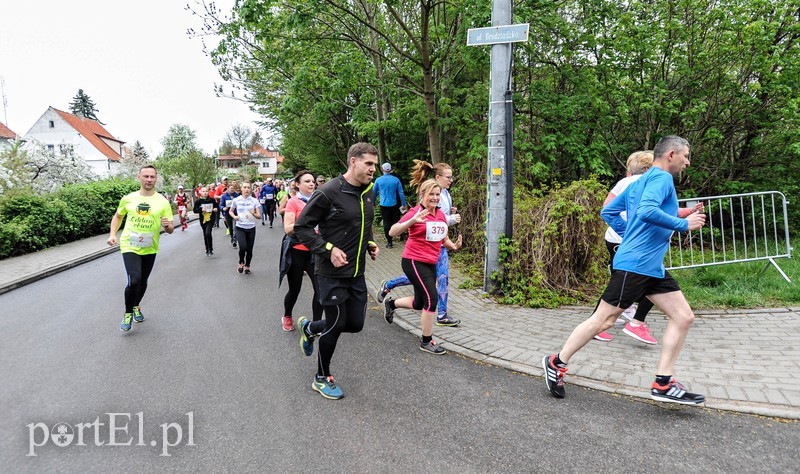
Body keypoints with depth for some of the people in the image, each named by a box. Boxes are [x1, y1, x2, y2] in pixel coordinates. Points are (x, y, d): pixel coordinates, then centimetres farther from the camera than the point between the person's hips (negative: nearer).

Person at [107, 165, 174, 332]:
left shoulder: (163, 202, -5)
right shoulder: (128, 198, -3)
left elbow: (171, 229, -4)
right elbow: (118, 216, 14)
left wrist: (167, 225, -27)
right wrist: (112, 234, 1)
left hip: (150, 249, 2)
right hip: (129, 246, -2)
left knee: (143, 282, 17)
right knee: (134, 280, -18)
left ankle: (136, 306, 45)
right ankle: (128, 313, 6)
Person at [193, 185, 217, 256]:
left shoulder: (212, 200, -1)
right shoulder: (198, 201, -3)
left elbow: (216, 207, 15)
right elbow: (195, 210, -5)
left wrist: (216, 209, -7)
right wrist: (201, 209, -21)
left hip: (211, 219, -2)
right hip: (203, 220, 2)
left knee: (208, 233, -19)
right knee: (205, 235, 12)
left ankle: (210, 249, -5)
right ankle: (207, 250, 26)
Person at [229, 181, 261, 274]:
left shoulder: (254, 201, -3)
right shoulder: (236, 200, -2)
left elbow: (259, 216, -4)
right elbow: (230, 211, 14)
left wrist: (253, 214, -25)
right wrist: (234, 217, -7)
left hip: (251, 228, 1)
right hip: (240, 228, -1)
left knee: (249, 249, 6)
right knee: (243, 247, -19)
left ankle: (247, 266, 31)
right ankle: (241, 263, 11)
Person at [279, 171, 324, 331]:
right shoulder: (293, 202, -8)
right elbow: (288, 228, -16)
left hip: (314, 251, 4)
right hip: (296, 252, -4)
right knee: (295, 289, 10)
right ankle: (287, 317, 38)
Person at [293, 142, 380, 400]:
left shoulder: (369, 193, 7)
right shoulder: (329, 192, -17)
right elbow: (301, 227, -13)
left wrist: (370, 244, 6)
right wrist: (329, 249, -21)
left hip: (357, 273, 8)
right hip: (332, 273, -7)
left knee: (355, 324, 11)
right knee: (336, 325, 3)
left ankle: (309, 328, 39)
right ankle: (322, 378, 27)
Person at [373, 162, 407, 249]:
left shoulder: (378, 180, -4)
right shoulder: (396, 180, -6)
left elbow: (374, 193, 7)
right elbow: (401, 193, -4)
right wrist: (404, 204, 4)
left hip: (384, 205, 0)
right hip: (394, 205, 0)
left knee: (386, 223, 5)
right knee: (395, 221, 13)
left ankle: (389, 242, 5)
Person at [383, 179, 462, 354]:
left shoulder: (441, 214, 7)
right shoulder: (416, 212, -13)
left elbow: (443, 238, 20)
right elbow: (392, 232, -21)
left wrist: (454, 246, -1)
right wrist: (413, 220, -34)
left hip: (430, 264, 8)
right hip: (414, 262, -8)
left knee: (419, 304, 16)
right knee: (431, 298, -13)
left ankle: (390, 304, 45)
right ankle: (426, 342, 4)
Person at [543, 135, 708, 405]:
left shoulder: (640, 182, 19)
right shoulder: (661, 178, -8)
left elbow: (608, 212, 22)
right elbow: (647, 211, -27)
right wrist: (684, 224, -16)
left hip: (653, 268, 10)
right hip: (634, 265, -10)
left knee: (683, 317, 6)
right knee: (603, 320, -2)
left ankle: (663, 383, 8)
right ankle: (556, 363, 12)